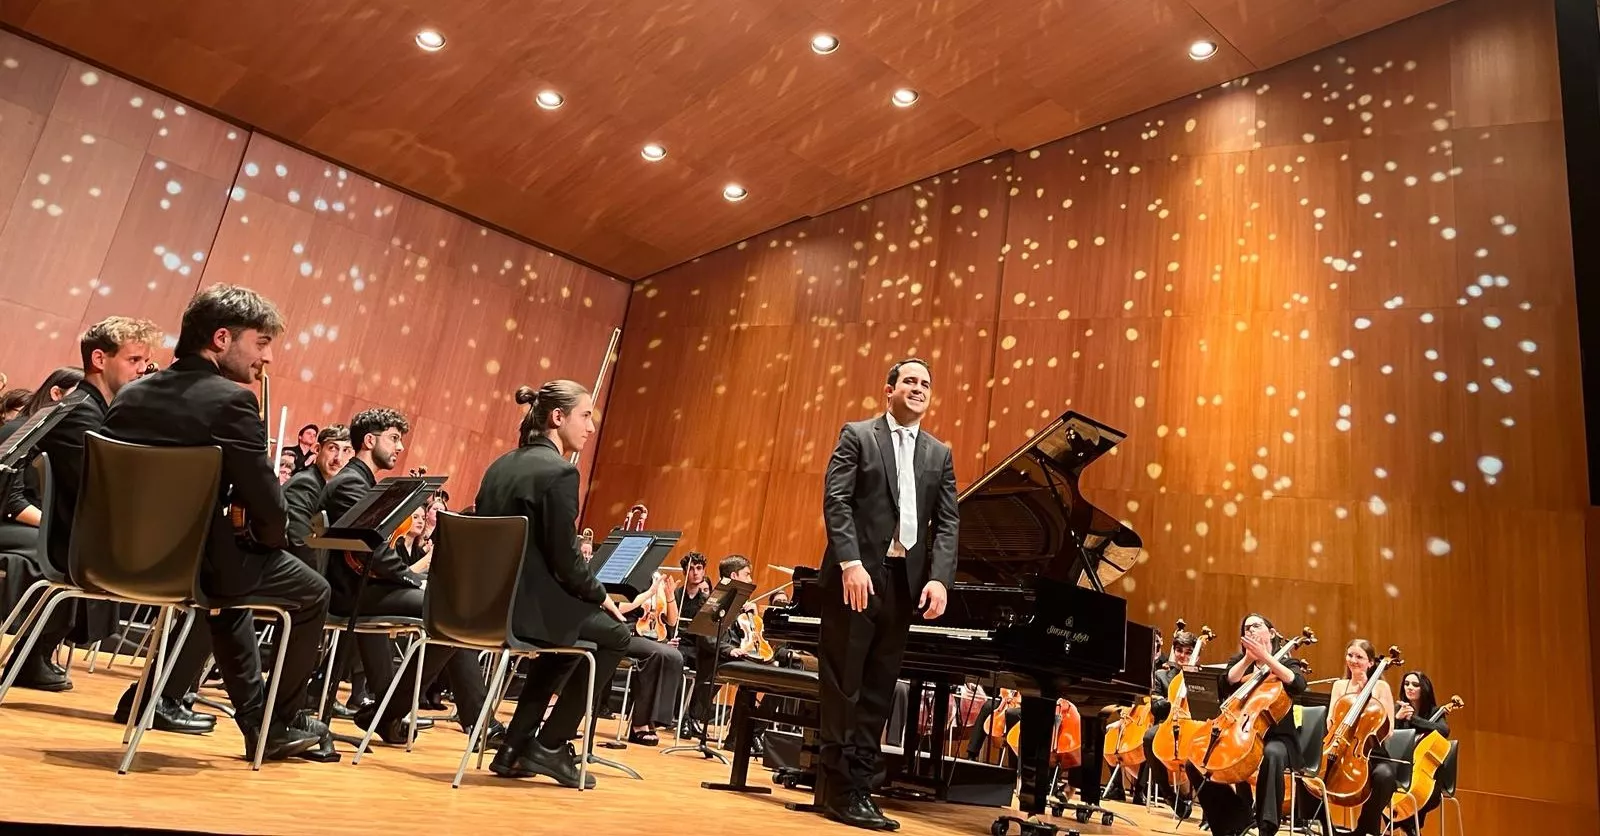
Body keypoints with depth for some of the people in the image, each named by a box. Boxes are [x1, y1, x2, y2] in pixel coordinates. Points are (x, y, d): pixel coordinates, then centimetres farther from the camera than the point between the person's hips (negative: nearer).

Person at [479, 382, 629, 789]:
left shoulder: (501, 465, 11)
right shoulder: (559, 471, -15)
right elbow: (565, 559, -17)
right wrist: (602, 596, 1)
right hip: (524, 607, -9)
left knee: (568, 639, 32)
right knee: (615, 634, 14)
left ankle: (516, 748, 29)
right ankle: (551, 745, 16)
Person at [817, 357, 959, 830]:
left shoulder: (939, 454, 15)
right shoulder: (857, 436, 2)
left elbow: (947, 523, 7)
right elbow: (835, 502, -8)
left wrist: (939, 578, -8)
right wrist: (850, 562, -20)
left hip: (905, 579, 5)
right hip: (857, 574, -4)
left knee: (878, 691, 8)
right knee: (843, 685, -1)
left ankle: (858, 786, 15)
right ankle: (841, 789, 6)